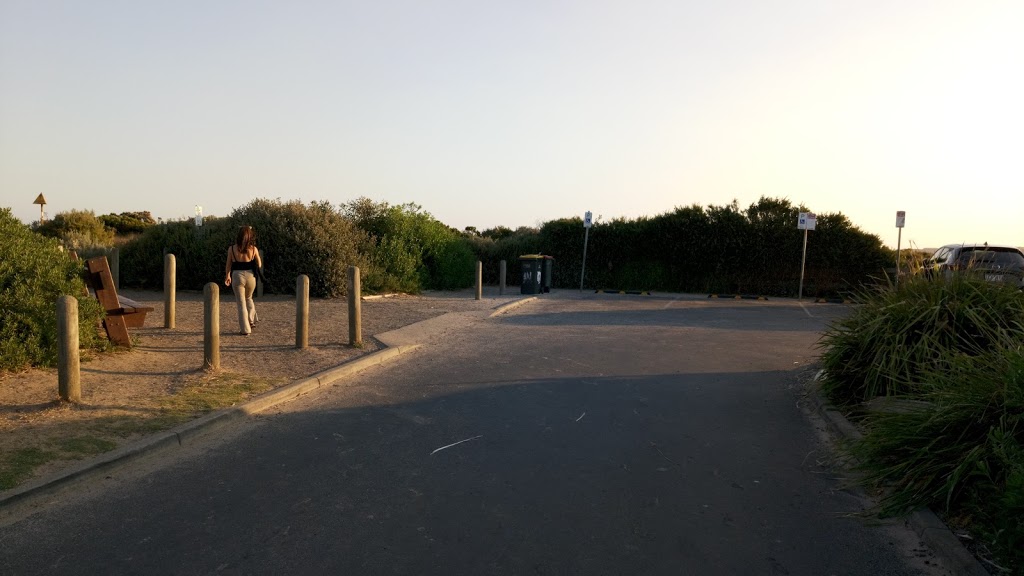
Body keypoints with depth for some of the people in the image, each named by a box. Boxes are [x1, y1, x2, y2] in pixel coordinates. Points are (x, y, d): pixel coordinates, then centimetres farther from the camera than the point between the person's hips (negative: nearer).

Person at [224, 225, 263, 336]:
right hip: (250, 276, 1)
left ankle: (245, 329, 5)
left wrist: (227, 276, 17)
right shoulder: (253, 249, -5)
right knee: (248, 298, 28)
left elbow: (228, 265, 3)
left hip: (237, 276, -1)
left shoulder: (232, 249, -6)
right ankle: (251, 320, 25)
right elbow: (259, 265, 2)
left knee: (241, 303, 5)